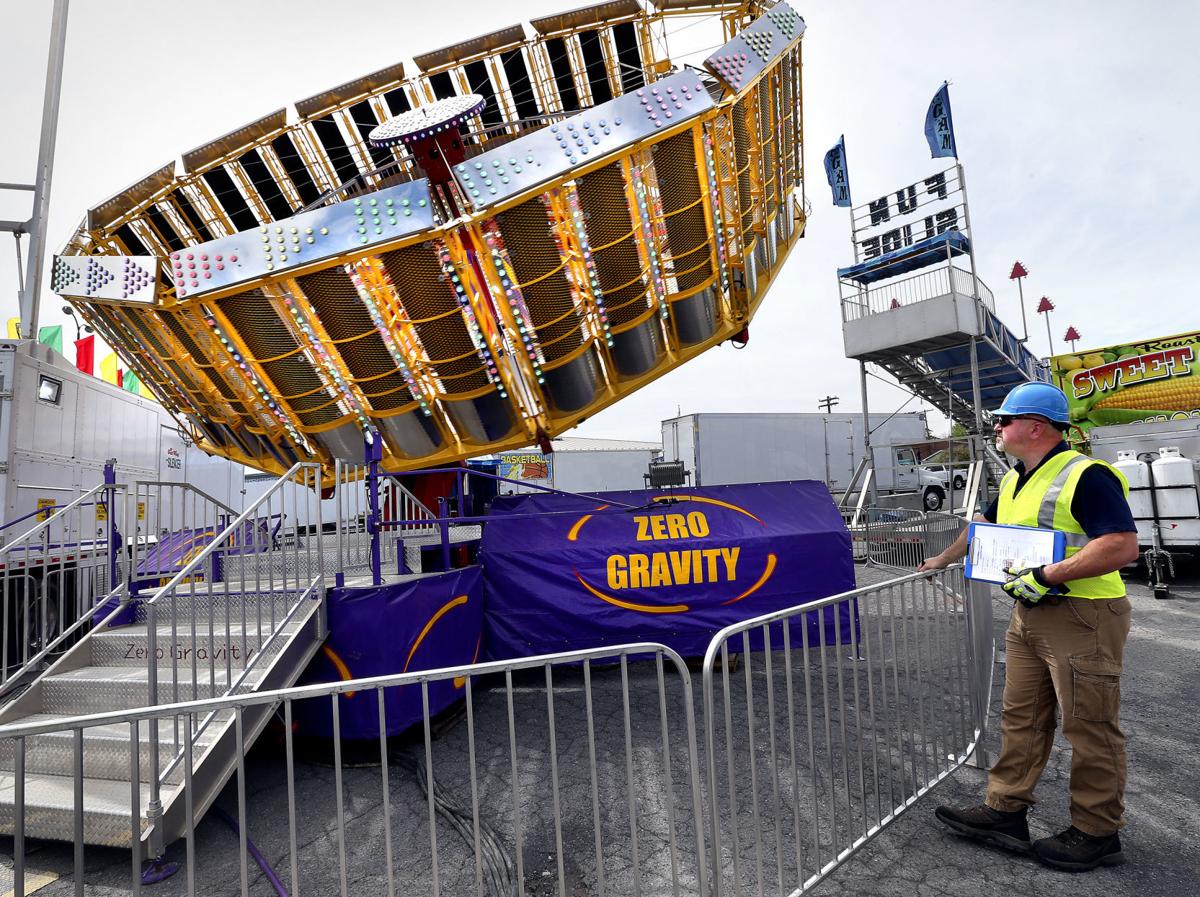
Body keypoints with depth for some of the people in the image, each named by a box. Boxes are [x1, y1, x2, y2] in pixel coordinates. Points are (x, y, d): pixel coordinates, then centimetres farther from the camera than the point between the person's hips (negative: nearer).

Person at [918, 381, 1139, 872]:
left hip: (1083, 615, -9)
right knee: (1020, 718, 14)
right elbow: (985, 526, 26)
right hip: (1029, 615, 9)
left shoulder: (1085, 476, -16)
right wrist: (941, 561, 30)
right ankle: (1005, 811, 24)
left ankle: (1097, 834, 22)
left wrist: (1047, 576, -25)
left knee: (1090, 727, 5)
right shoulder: (1014, 481, 12)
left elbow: (1123, 546, -24)